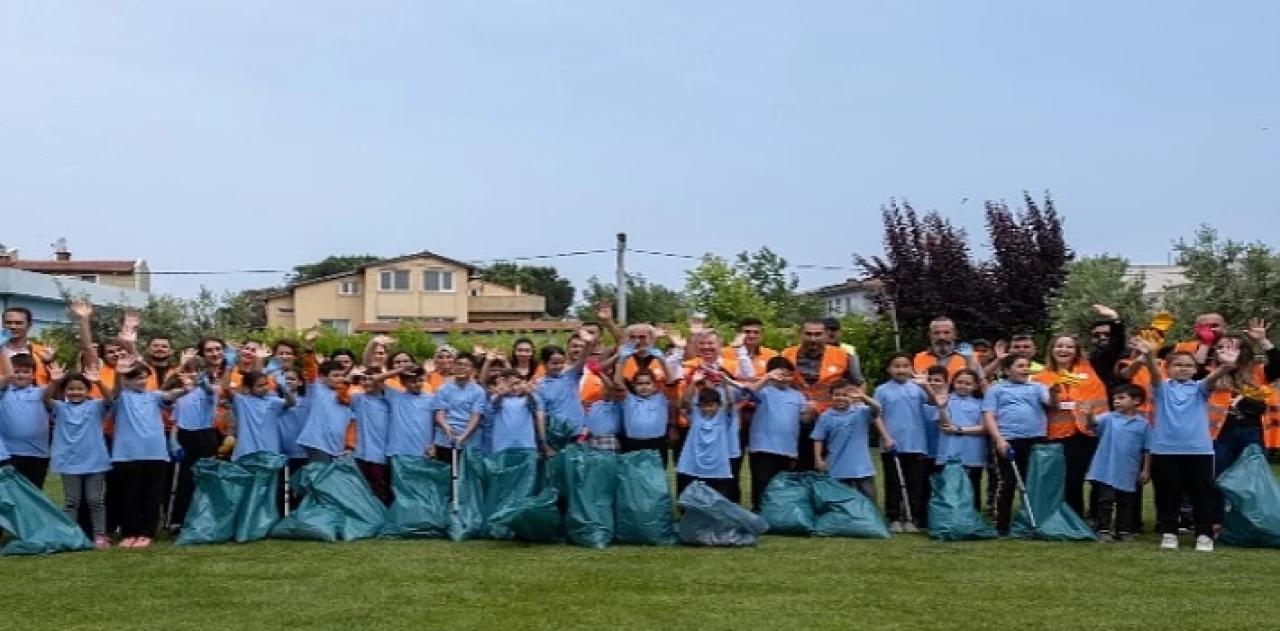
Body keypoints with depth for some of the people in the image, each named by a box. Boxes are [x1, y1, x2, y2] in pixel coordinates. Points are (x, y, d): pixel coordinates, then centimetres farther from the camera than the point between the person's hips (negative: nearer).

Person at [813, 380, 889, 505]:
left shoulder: (861, 411, -2)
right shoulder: (826, 417, -1)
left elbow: (876, 409, -20)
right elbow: (818, 439, 2)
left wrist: (862, 397, -37)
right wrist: (818, 459, -7)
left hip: (863, 468, 0)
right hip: (838, 470, 0)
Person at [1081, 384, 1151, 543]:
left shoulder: (1143, 424, -1)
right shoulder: (1108, 418, -2)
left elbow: (1147, 449, 3)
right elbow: (1093, 424, -19)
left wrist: (1146, 470, 3)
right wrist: (1089, 416, -41)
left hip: (1129, 473, 1)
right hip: (1106, 470, -1)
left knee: (1125, 503, 14)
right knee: (1105, 501, 1)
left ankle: (1124, 531, 24)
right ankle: (1103, 530, 8)